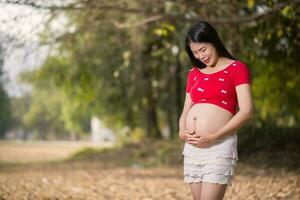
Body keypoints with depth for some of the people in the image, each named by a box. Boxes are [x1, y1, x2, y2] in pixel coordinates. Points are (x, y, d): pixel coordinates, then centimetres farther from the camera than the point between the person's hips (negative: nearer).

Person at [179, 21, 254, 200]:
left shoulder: (237, 68, 1)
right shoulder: (194, 73, 18)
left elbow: (247, 111, -9)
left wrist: (214, 136, -16)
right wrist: (182, 131, -4)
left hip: (220, 146, -6)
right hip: (192, 147, 6)